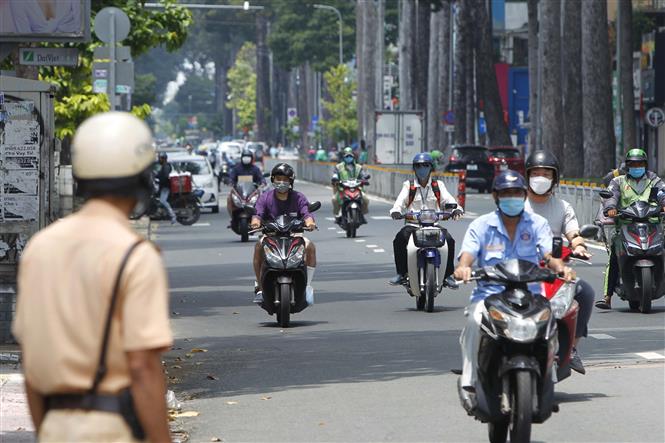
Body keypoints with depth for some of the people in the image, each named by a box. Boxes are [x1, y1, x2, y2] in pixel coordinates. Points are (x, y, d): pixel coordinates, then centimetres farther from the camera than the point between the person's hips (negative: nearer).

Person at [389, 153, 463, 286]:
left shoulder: (438, 185, 13)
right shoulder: (408, 186, 10)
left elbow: (448, 200, 0)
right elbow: (400, 201, -3)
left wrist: (456, 209, -21)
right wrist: (396, 211, -26)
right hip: (413, 224, 0)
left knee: (449, 240, -25)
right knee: (399, 240, -28)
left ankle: (447, 274, -12)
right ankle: (401, 273, -16)